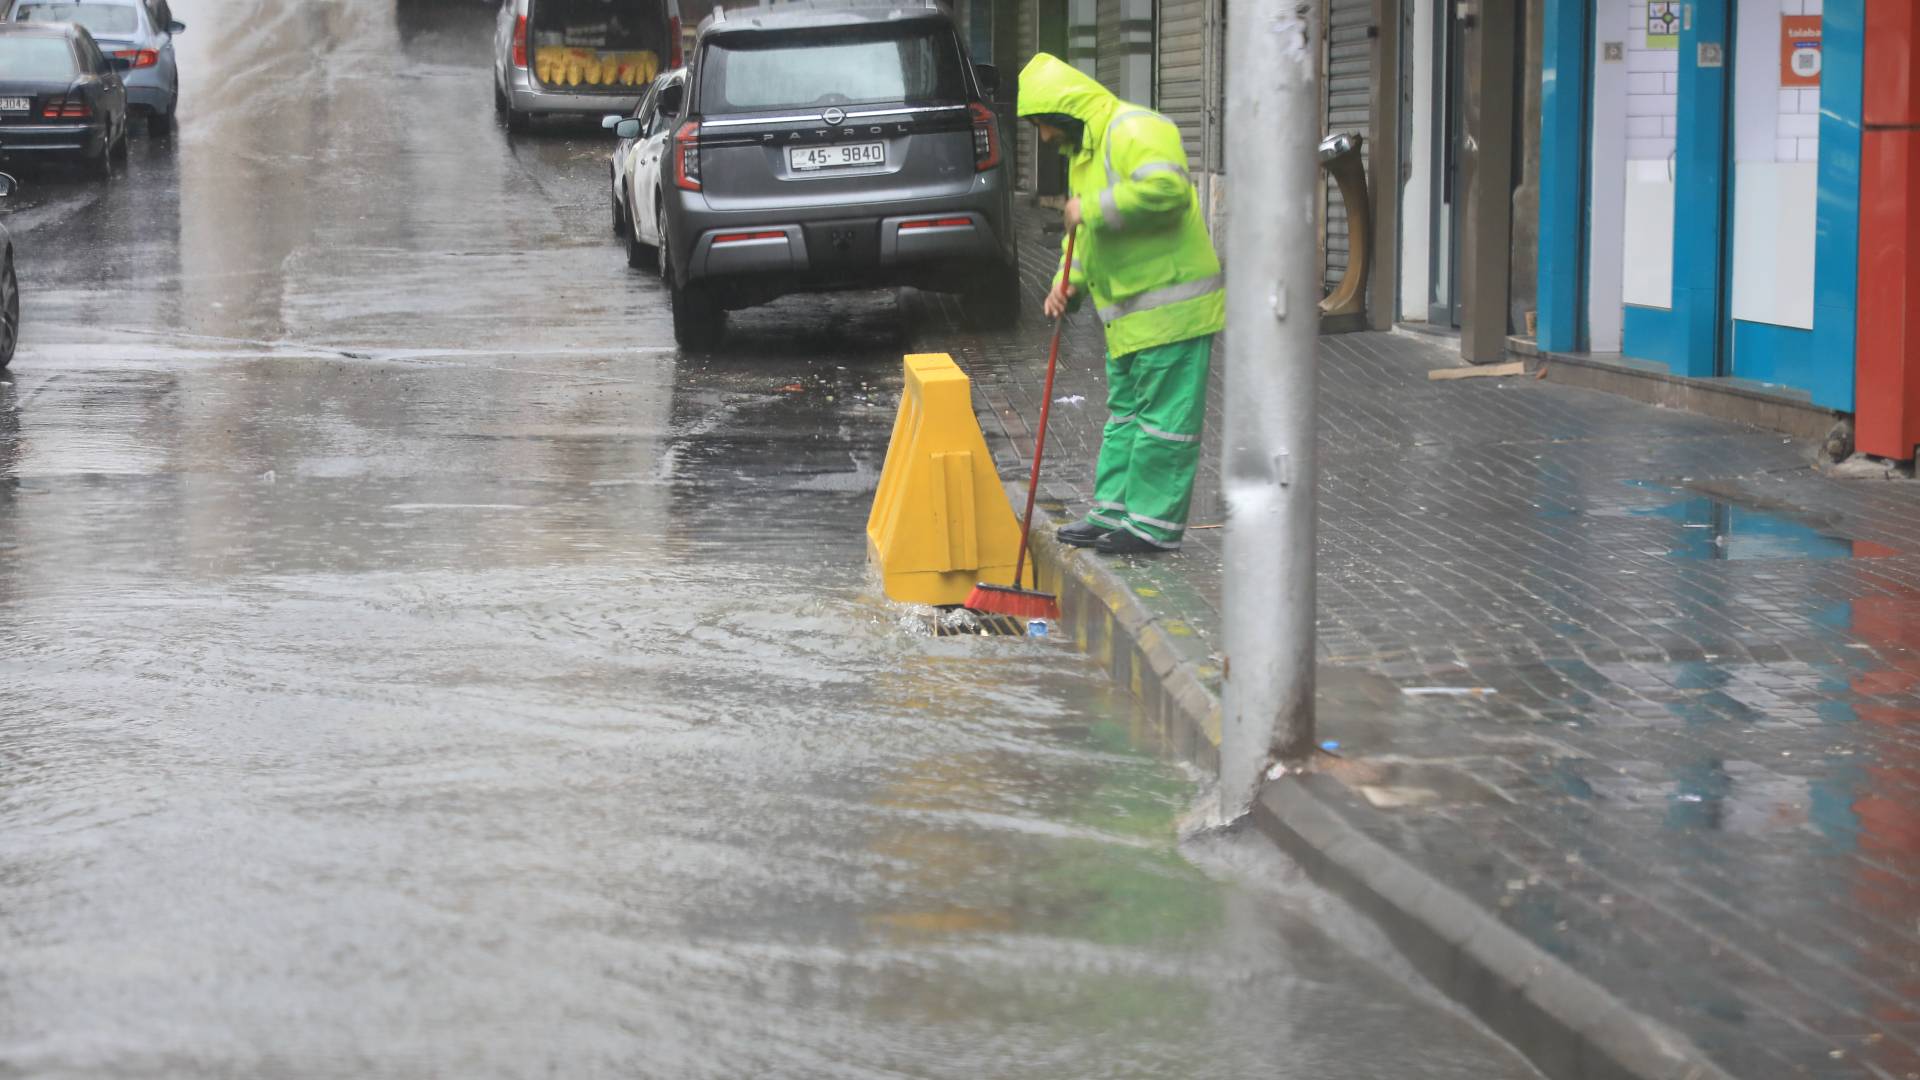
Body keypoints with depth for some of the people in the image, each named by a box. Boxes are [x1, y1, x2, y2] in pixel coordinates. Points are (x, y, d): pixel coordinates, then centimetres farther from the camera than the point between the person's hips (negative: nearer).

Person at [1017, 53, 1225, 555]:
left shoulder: (1134, 131, -16)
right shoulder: (1082, 149, 18)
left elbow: (1167, 189, -34)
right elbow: (1083, 232, 27)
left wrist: (1092, 208, -25)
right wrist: (1069, 282, 10)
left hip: (1171, 311, -11)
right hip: (1128, 314, 11)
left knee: (1163, 417, -5)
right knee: (1124, 415, 15)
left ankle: (1155, 524, -1)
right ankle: (1113, 513, 22)